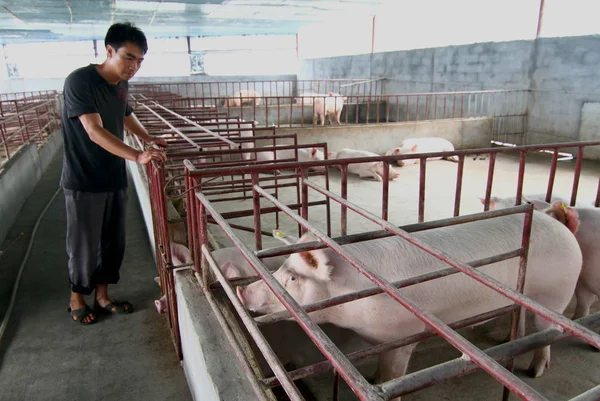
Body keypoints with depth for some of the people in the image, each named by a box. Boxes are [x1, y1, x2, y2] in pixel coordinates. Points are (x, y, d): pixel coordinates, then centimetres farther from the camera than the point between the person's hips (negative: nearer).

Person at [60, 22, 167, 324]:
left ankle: (102, 295, 31)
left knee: (113, 240, 13)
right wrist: (137, 156, -38)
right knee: (85, 243, 7)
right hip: (84, 181, -7)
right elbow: (94, 131, -28)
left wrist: (149, 139, 9)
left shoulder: (121, 84, 5)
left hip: (115, 178, 7)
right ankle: (77, 298, 29)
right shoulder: (80, 81, -18)